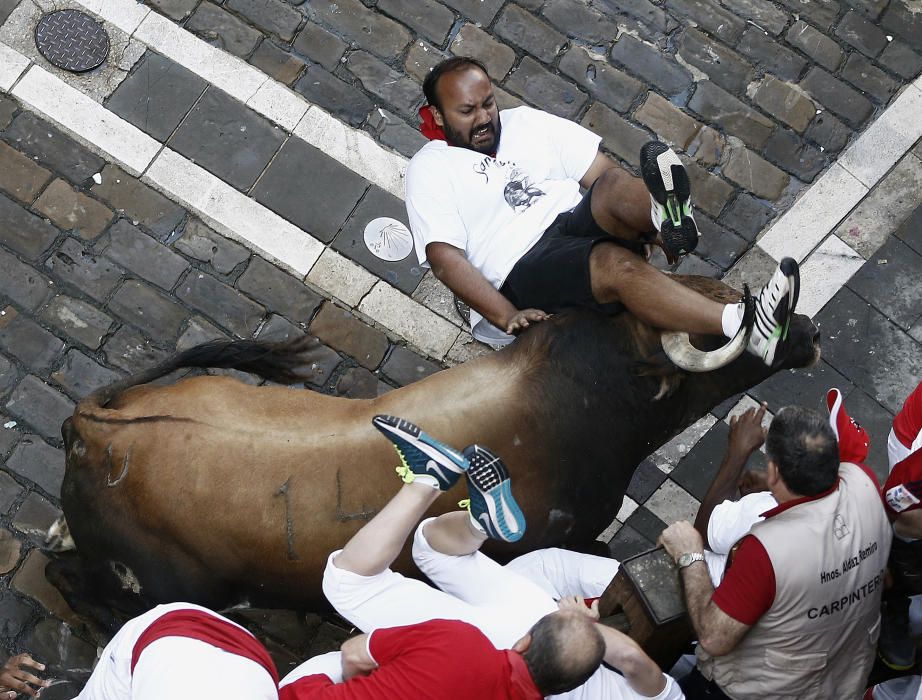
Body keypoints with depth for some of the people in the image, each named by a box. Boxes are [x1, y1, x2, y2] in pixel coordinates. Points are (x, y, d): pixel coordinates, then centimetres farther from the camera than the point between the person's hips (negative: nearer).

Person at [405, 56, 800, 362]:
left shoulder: (526, 122, 20)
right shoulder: (429, 169, 6)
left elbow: (602, 170, 13)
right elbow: (445, 258, -6)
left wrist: (657, 232, -3)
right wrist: (506, 317, -21)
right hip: (524, 269, -5)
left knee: (616, 186, -27)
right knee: (615, 263, -34)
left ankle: (665, 213, -65)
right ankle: (746, 327, -53)